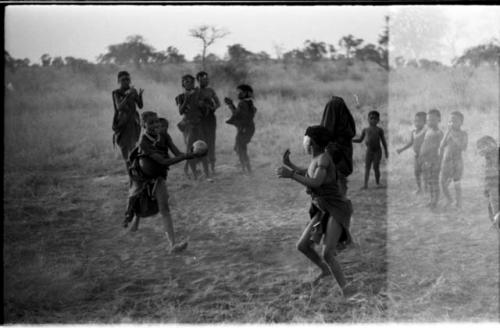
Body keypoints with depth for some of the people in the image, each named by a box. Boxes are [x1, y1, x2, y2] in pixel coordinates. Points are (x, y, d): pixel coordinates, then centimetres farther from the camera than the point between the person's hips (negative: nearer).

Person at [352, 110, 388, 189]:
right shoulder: (365, 130, 9)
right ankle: (365, 184, -9)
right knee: (367, 167, -6)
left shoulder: (379, 130, 4)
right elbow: (360, 140, 17)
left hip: (377, 151, -2)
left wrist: (386, 152, 5)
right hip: (369, 150, 2)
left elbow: (383, 141, 8)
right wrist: (350, 140, 5)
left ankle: (378, 183, 8)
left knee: (376, 167, -4)